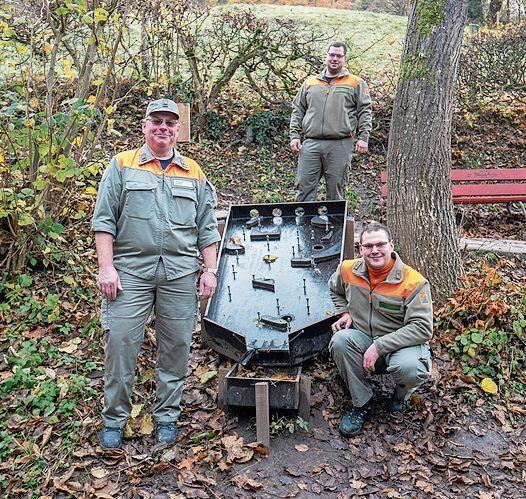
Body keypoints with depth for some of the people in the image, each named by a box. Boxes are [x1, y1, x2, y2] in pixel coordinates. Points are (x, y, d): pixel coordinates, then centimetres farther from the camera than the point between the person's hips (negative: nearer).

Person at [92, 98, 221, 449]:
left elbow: (207, 228, 14)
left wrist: (209, 269, 5)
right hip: (130, 270, -2)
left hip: (181, 273, 2)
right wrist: (106, 267, -8)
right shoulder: (122, 166, 8)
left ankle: (167, 416, 22)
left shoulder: (194, 174, 15)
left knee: (176, 346, 6)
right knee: (120, 342, -3)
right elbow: (104, 220, 2)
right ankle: (114, 419, 14)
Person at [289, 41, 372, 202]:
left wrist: (363, 137, -5)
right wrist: (295, 135, 7)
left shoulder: (356, 83, 10)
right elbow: (298, 110, 18)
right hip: (310, 143, 2)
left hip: (340, 145, -2)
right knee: (304, 187, -2)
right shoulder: (310, 82, 17)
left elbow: (365, 111, 5)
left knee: (335, 190, 2)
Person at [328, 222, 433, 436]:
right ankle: (362, 404, -8)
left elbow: (422, 328, -24)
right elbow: (335, 290, 20)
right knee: (340, 340, -29)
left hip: (402, 343, -4)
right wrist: (345, 313, 0)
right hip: (363, 338, 4)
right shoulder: (348, 270, -4)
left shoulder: (414, 282, -19)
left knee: (410, 368, -37)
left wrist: (379, 347, -28)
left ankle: (402, 395, 5)